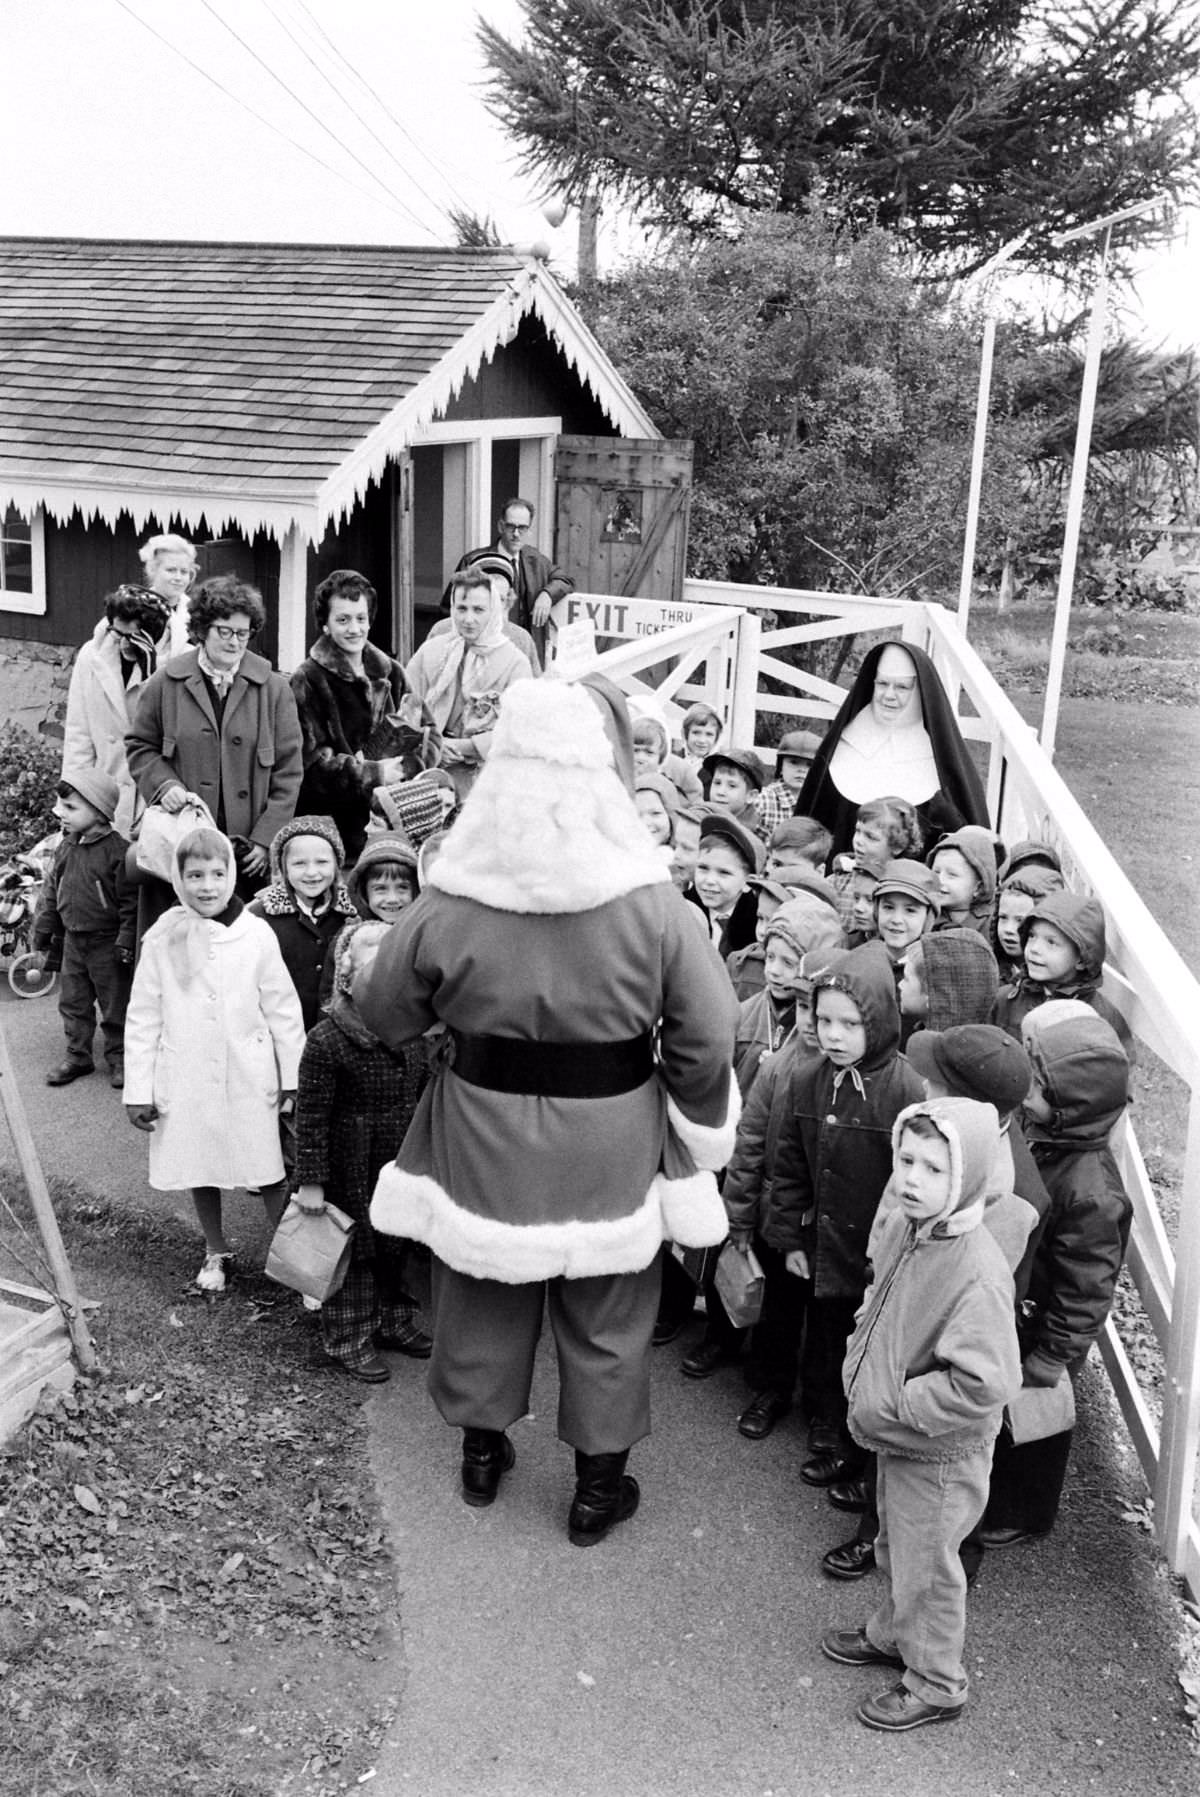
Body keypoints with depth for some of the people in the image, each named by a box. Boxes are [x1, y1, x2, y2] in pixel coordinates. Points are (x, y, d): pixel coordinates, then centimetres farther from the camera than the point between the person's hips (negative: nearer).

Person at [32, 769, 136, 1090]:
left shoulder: (118, 850, -17)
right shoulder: (65, 848, 3)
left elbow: (131, 901, -16)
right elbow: (51, 893, 12)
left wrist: (126, 941, -17)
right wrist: (43, 934, 13)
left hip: (107, 943, -6)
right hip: (72, 940, 6)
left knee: (115, 1004, 6)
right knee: (72, 1002, 13)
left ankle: (118, 1058, 19)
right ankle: (77, 1056, 26)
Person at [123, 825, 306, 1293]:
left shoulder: (256, 935, -7)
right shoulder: (163, 938, -6)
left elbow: (283, 1009, -1)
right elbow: (142, 1018, 0)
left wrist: (293, 1077, 2)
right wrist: (138, 1089, -1)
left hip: (249, 1080, -1)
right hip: (186, 1080, 1)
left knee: (267, 1173, 4)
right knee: (200, 1170, 15)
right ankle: (216, 1253, 35)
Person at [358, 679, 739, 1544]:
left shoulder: (447, 906, -16)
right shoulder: (653, 906, -19)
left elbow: (385, 1016, -2)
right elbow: (706, 1041, -14)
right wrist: (700, 1131, 3)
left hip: (484, 1136, 2)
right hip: (609, 1147, -1)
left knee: (484, 1294, 24)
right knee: (606, 1315, 18)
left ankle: (483, 1451, 44)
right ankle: (600, 1484, 35)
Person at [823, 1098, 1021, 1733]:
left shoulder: (977, 1273, -33)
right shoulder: (896, 1229, -7)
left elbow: (981, 1385, -33)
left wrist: (889, 1409, -25)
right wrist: (858, 1368, -1)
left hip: (940, 1454, -7)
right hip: (894, 1437, 8)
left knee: (925, 1568, 13)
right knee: (894, 1547, 28)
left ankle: (935, 1685, 36)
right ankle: (892, 1633, 53)